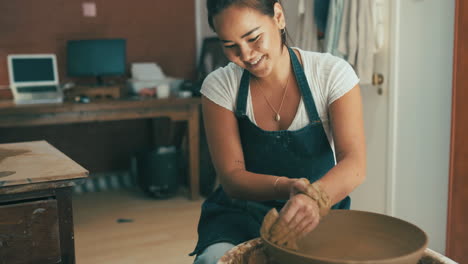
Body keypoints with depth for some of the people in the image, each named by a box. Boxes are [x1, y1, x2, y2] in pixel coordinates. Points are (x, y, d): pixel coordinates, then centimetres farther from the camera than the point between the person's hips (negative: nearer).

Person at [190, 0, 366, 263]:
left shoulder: (332, 73, -10)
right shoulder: (219, 86, -7)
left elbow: (354, 164, -19)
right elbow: (231, 178, -11)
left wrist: (314, 199, -41)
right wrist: (287, 188, -31)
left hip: (319, 216, 1)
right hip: (242, 214, 0)